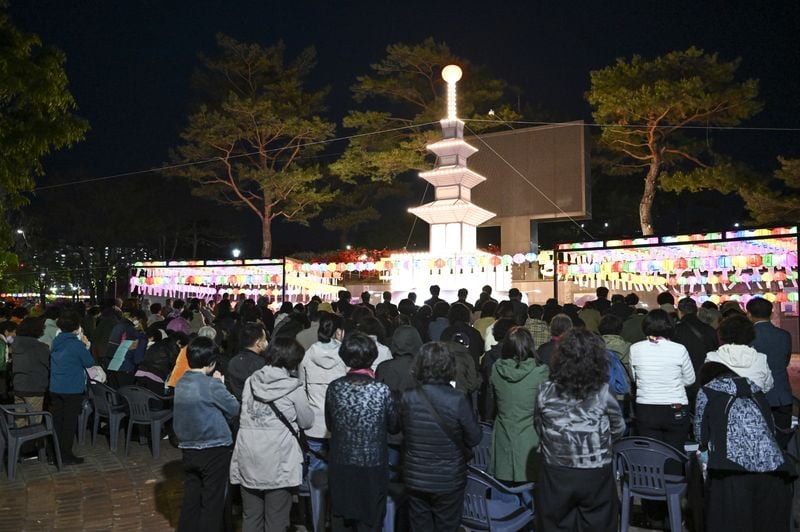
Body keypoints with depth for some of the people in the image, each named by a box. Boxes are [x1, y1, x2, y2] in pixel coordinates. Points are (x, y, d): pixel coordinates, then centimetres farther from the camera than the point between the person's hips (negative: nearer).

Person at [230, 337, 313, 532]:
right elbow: (307, 422, 0)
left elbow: (242, 416, 12)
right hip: (278, 462, -5)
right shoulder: (294, 387, -8)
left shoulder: (251, 381, 6)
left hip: (248, 460, 5)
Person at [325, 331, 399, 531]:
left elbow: (330, 425, 4)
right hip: (373, 467, -2)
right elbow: (394, 426, -3)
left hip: (340, 465, 3)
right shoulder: (382, 391, -17)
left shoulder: (334, 388, -10)